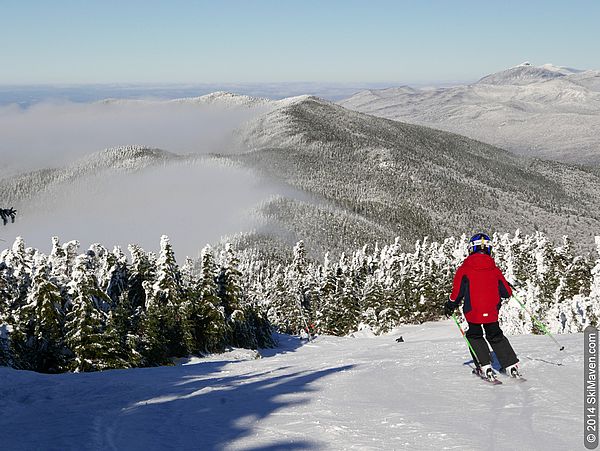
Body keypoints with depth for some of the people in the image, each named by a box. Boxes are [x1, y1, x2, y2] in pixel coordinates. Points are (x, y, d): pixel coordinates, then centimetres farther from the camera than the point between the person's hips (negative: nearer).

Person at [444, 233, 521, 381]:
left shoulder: (464, 269, -6)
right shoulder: (494, 269, 2)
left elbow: (457, 292, -6)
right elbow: (507, 293, 7)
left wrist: (451, 305, 10)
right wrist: (508, 290, 31)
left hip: (473, 312, -3)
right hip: (492, 312, 3)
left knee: (475, 336, 17)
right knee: (496, 337, 21)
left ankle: (485, 367, 2)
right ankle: (511, 366, 14)